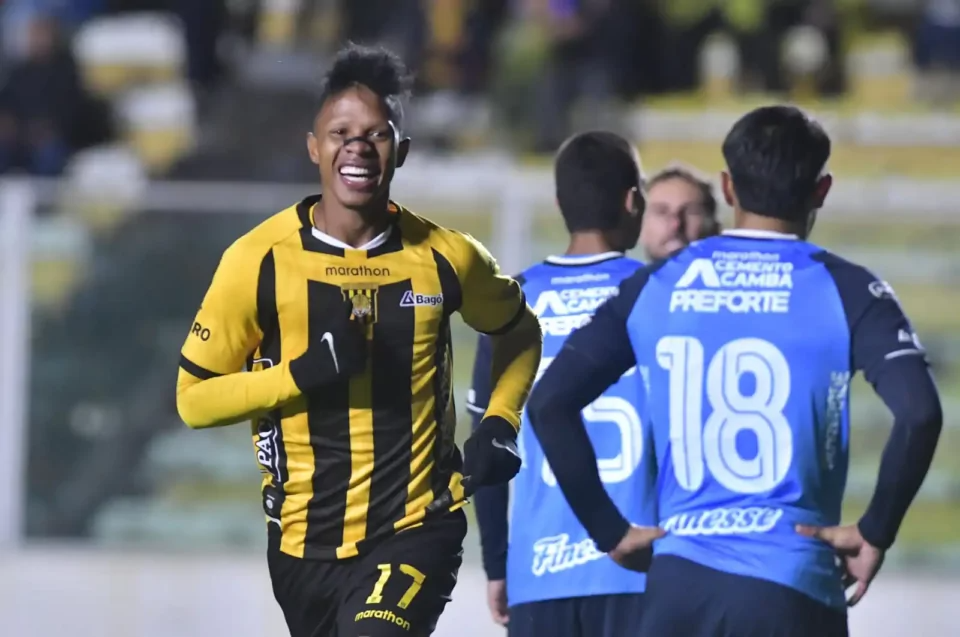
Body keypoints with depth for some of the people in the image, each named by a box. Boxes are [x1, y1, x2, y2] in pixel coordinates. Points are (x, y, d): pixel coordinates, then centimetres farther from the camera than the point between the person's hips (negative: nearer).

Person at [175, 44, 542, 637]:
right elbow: (194, 399, -5)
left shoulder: (446, 258, -2)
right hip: (306, 538, 2)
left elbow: (519, 333, 19)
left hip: (416, 528, -2)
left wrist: (500, 426, 2)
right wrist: (303, 373, -19)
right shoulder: (260, 260, -7)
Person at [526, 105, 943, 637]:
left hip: (678, 580, 3)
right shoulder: (843, 291, -1)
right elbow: (918, 413, -16)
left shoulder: (655, 287, 9)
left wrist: (611, 531, 9)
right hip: (792, 588, -3)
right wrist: (875, 533, -4)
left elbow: (550, 403, 4)